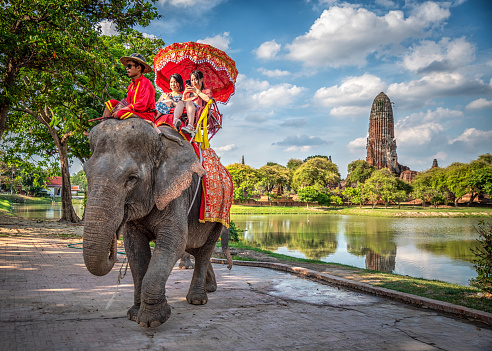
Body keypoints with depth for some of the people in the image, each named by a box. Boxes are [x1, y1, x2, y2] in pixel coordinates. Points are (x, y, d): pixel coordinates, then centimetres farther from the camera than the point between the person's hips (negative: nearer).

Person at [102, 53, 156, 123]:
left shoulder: (146, 83, -11)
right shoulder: (131, 85, 16)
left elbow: (142, 104, -21)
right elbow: (128, 103, 17)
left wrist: (121, 110, -19)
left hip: (146, 115, -9)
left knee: (121, 113, -31)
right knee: (111, 103, 5)